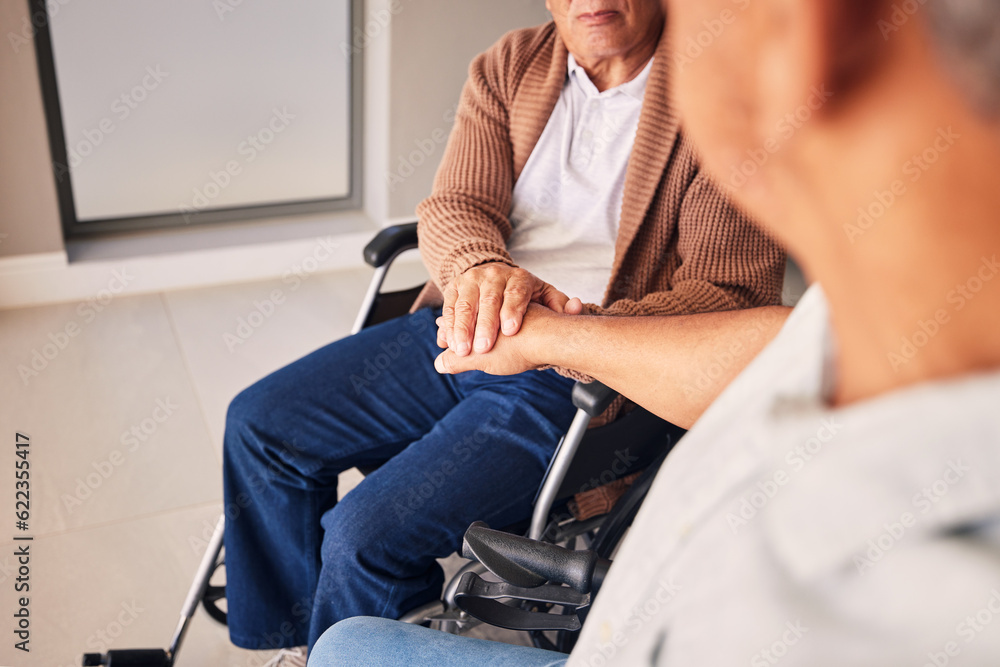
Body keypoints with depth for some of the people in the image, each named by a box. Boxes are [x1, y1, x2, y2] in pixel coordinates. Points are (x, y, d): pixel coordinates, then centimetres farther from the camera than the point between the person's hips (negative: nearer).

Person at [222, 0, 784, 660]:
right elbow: (452, 204, 0)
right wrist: (480, 267, -26)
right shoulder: (507, 67, 8)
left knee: (364, 536, -19)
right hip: (458, 334, 7)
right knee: (260, 424, 2)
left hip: (578, 377, -6)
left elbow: (733, 290, -15)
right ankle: (297, 635, 23)